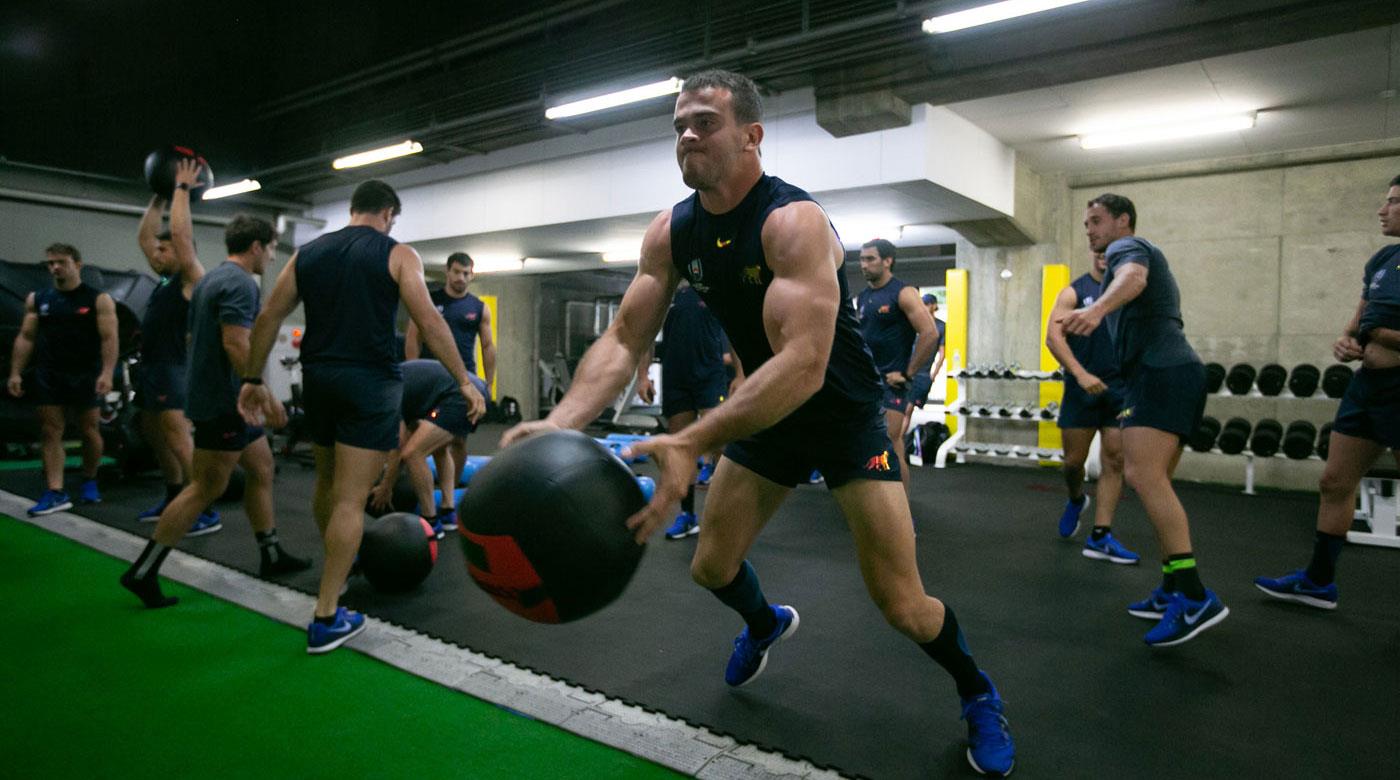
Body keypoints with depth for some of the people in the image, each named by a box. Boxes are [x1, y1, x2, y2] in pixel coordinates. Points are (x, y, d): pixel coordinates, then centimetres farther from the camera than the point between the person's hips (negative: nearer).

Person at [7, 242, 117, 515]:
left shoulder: (99, 300, -3)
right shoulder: (37, 299, 9)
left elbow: (109, 338, -11)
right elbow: (25, 337, 10)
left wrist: (107, 373, -22)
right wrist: (15, 372, 1)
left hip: (85, 375, -3)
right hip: (48, 375, 4)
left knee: (89, 431, 6)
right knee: (50, 432, -1)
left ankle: (90, 481, 25)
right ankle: (55, 493, 0)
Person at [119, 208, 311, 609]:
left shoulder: (212, 278, 16)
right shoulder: (240, 283, -16)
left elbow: (194, 337, 22)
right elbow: (235, 344, -25)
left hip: (227, 400, 11)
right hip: (226, 402, -11)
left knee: (261, 469, 15)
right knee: (205, 489, -5)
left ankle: (272, 555, 21)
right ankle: (143, 573, 2)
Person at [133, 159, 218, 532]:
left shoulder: (191, 279, -8)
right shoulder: (165, 278, 16)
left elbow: (181, 233, -16)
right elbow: (143, 235, 22)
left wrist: (182, 190, -8)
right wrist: (159, 197, 19)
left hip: (171, 370, -10)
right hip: (150, 367, 10)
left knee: (179, 441, -15)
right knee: (156, 437, 16)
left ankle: (205, 512, -16)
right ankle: (174, 500, 27)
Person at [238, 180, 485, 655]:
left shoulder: (308, 253, 13)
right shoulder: (398, 254, -1)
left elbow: (269, 318, 10)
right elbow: (429, 322, -11)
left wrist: (253, 380, 15)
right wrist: (464, 381, -8)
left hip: (318, 378, 6)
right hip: (369, 383, -5)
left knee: (328, 483, 24)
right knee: (350, 499, -4)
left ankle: (335, 570, 45)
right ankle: (326, 619, -1)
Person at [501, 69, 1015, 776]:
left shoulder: (794, 221, -28)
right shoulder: (670, 233, -7)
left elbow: (804, 365, -40)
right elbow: (623, 340, -11)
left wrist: (691, 443, -51)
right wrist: (561, 422, -30)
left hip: (843, 411, -6)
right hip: (765, 412, 6)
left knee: (901, 605, -7)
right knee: (710, 567, 12)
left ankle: (978, 695, 27)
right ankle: (765, 623, 48)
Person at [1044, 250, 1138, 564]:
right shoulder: (1074, 292, 1)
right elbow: (1053, 336, -9)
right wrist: (1080, 373, -20)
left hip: (1121, 389, 2)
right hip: (1082, 388, -2)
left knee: (1114, 462, -2)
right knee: (1074, 460, 5)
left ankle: (1100, 537, 4)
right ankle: (1076, 500, 38)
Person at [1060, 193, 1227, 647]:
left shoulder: (1127, 247, -1)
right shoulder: (1136, 256, 31)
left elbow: (1133, 276, -26)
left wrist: (1098, 308, -46)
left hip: (1161, 372, -11)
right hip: (1170, 372, 11)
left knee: (1142, 475, -23)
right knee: (1153, 483, 10)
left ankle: (1195, 598, -29)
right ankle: (1174, 591, 11)